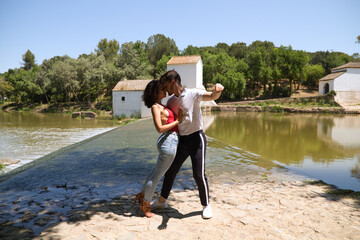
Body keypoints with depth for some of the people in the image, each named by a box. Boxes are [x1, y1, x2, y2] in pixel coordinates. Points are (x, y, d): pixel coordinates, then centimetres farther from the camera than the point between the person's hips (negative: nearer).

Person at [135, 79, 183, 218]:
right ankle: (145, 204, 22)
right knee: (157, 175, 5)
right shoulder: (155, 107, -13)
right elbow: (160, 128, -20)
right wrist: (177, 121, -12)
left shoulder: (161, 106, 15)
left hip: (168, 141, 9)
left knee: (156, 171, 24)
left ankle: (142, 195, 40)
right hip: (169, 142, -9)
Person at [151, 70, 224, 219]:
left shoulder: (193, 94, -10)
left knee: (199, 174, -5)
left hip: (196, 139, -6)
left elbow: (212, 96, -23)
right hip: (181, 140, 6)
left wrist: (218, 90, -45)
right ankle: (162, 201, 34)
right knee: (170, 171, 14)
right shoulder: (171, 102, 8)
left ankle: (206, 205, 19)